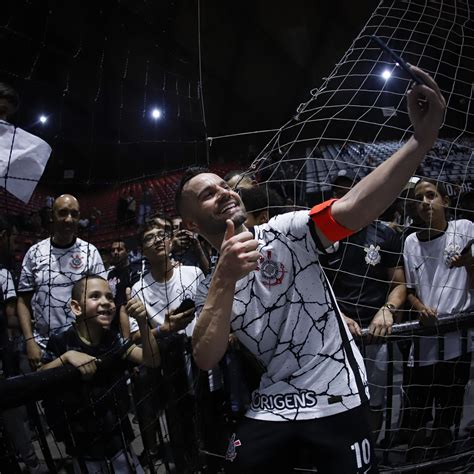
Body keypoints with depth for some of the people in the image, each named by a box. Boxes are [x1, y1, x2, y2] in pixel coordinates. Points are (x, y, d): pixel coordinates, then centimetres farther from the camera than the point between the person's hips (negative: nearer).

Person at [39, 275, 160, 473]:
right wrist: (66, 357, -29)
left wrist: (142, 322, -25)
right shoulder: (60, 343, -13)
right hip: (83, 447, -3)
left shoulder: (113, 339, -3)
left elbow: (152, 360, -11)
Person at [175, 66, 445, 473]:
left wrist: (422, 139, -40)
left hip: (338, 399, -3)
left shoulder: (285, 232, -8)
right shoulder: (208, 287, 3)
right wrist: (225, 280, -25)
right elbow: (206, 360, -12)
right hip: (273, 406, 3)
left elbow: (354, 210, -25)